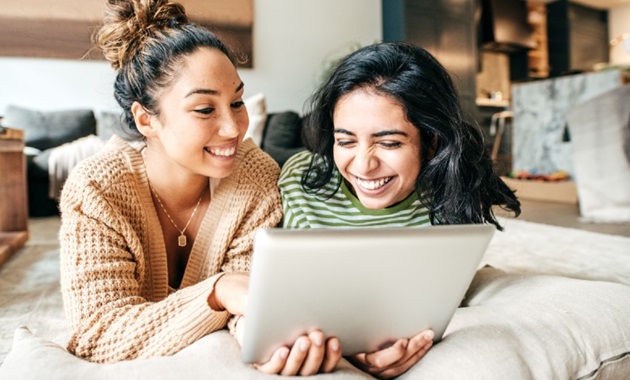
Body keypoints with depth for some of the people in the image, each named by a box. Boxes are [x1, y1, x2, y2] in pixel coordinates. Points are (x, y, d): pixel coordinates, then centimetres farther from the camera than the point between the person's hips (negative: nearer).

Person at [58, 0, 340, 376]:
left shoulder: (257, 176, -18)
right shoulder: (96, 190, -23)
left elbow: (250, 286, -19)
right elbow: (99, 336, -27)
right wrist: (219, 291, -42)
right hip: (132, 370, 0)